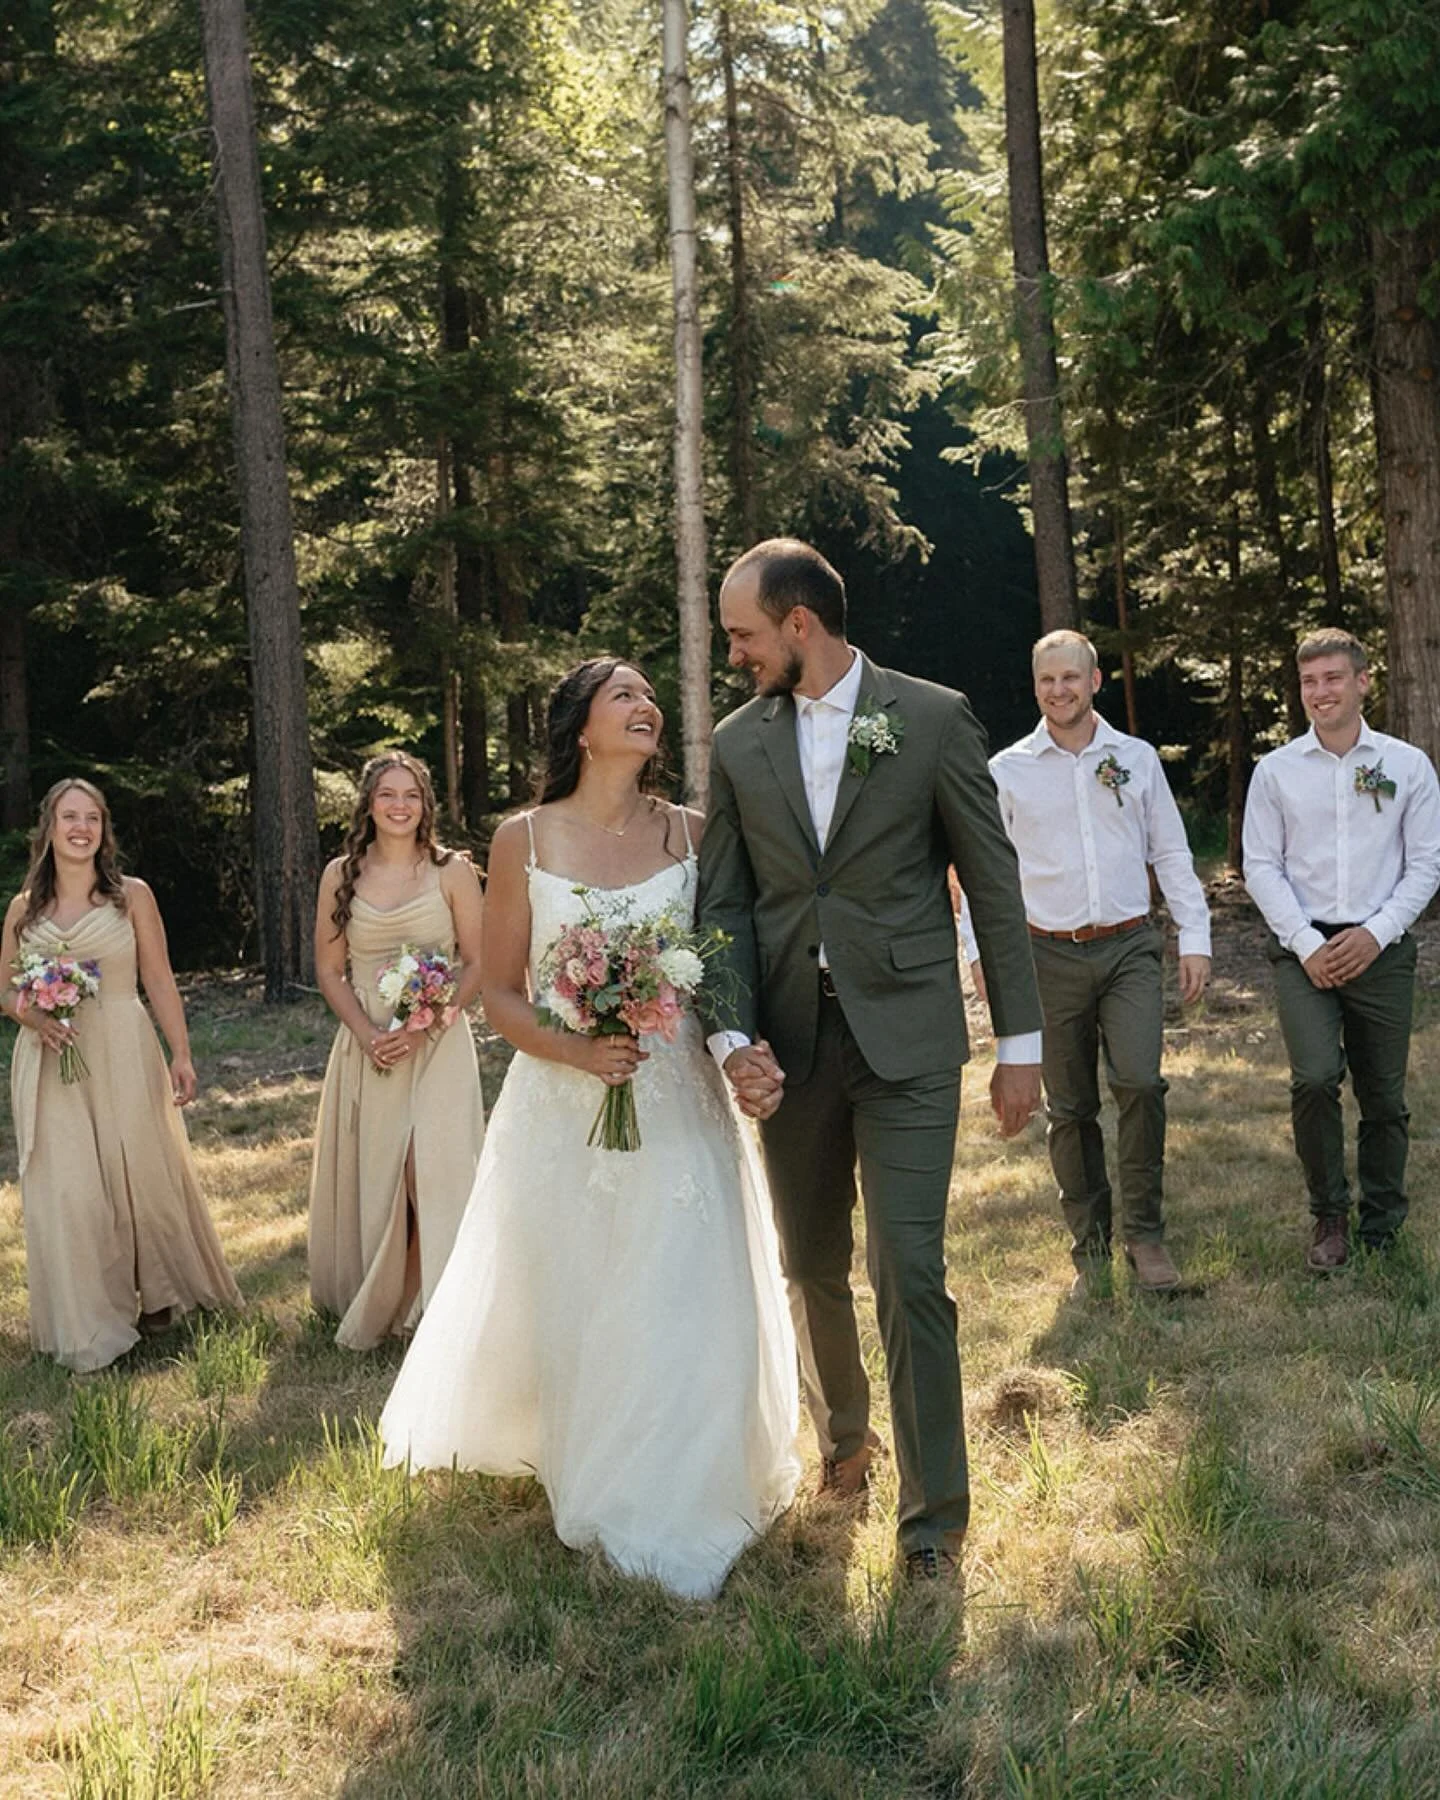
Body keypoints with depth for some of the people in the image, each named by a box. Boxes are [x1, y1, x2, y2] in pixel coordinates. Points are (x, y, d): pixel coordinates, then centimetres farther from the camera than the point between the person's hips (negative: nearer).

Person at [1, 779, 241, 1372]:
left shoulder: (132, 896, 1)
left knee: (141, 1173, 4)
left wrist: (182, 1055, -5)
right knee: (66, 1188, 1)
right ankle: (89, 1328, 13)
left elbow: (160, 981, 1)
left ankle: (157, 1297, 26)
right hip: (51, 1064, 2)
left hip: (124, 1056, -2)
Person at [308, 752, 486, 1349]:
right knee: (367, 1176, 9)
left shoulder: (453, 872, -2)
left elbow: (478, 964, -2)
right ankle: (366, 1306, 27)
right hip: (366, 1047, 3)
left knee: (436, 1172, -13)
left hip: (437, 1047, -2)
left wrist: (427, 1024, -14)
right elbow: (329, 970, 6)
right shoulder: (341, 875, 4)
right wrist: (367, 1033, -9)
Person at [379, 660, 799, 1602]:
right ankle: (597, 1493, 29)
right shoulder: (524, 841, -1)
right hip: (564, 1107, 0)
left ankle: (681, 1505, 14)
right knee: (572, 1310, 8)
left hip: (680, 1106, 1)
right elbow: (499, 992, 1)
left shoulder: (693, 833, 2)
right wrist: (573, 1050, -15)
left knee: (687, 1306, -3)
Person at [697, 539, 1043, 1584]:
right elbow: (725, 903, 7)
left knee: (910, 1276, -7)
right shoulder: (739, 743, 7)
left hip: (906, 1037, -4)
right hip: (790, 1044, 4)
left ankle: (935, 1516, 6)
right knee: (813, 1270, 14)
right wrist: (733, 1035, -8)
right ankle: (844, 1438, 39)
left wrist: (1022, 1042, -2)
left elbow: (993, 882, -1)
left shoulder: (933, 717, -2)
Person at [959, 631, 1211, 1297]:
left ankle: (1144, 1234, 0)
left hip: (1131, 948, 0)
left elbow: (1171, 854, 11)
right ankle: (1089, 1248, 16)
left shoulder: (1137, 759, 8)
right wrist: (980, 949, -3)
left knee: (1140, 1082, -16)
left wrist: (1195, 939, 5)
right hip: (1050, 955, 0)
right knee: (1069, 1109, 4)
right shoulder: (1007, 771, 3)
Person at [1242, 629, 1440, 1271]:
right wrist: (1307, 944, -8)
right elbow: (1260, 865, 2)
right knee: (1314, 1078, -17)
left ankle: (1382, 1224, 25)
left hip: (1381, 948, 1)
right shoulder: (1276, 770, 3)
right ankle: (1328, 1215, 2)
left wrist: (1376, 933, -9)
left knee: (1384, 1096, 6)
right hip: (1303, 949, -1)